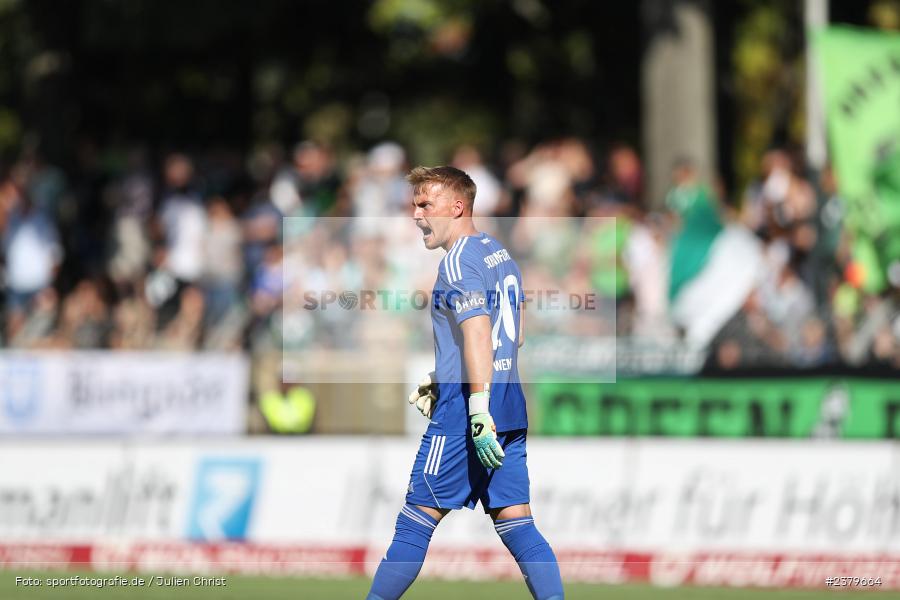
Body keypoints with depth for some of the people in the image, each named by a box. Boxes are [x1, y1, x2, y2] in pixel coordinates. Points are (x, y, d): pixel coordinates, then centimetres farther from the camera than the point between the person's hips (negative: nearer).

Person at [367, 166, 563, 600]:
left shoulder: (459, 261, -11)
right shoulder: (500, 254, 17)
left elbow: (477, 333, -21)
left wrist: (478, 412, -27)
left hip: (469, 409, -9)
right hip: (512, 402, 9)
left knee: (417, 520, -1)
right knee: (516, 525, 5)